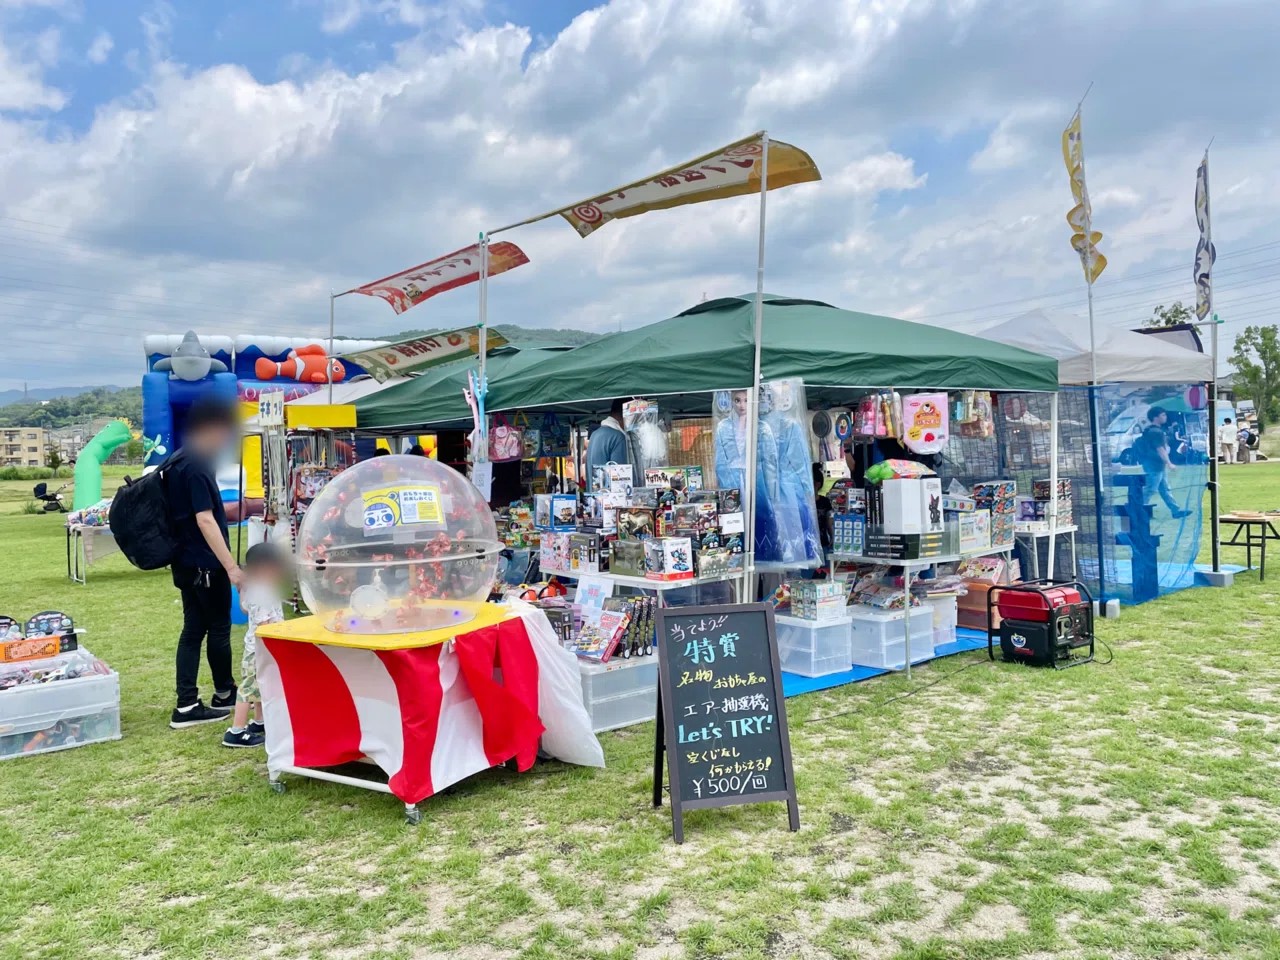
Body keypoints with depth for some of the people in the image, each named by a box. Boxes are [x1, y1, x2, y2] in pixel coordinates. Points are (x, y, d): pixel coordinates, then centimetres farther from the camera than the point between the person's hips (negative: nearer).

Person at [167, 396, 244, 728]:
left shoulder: (179, 462, 12)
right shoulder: (196, 465, -20)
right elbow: (204, 520, -24)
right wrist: (231, 566, -24)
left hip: (187, 562, 9)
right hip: (205, 564, -9)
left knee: (193, 630, 10)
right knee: (218, 628, 7)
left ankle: (186, 707, 12)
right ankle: (224, 694, 23)